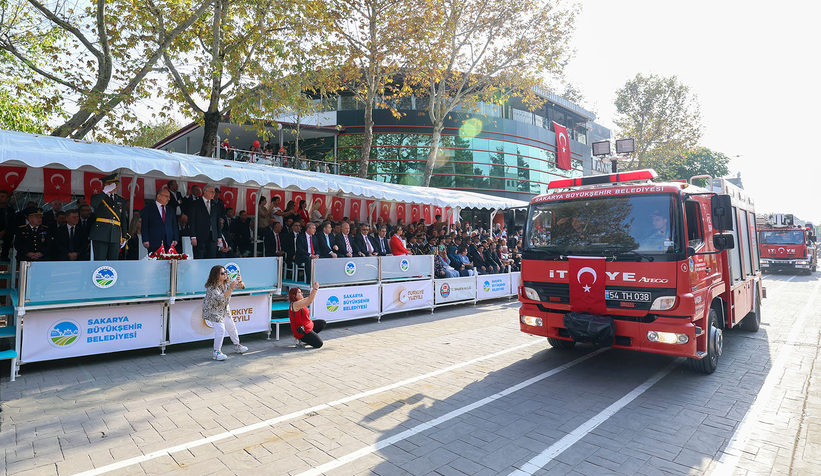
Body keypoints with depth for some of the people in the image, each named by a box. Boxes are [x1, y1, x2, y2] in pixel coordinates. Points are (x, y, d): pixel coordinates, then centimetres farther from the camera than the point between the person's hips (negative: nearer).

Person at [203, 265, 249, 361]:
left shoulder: (227, 281, -8)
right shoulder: (212, 287, -28)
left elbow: (241, 286, -6)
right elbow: (219, 299, -38)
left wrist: (240, 281, -29)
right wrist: (231, 289, -44)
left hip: (224, 310, 7)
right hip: (213, 311, -7)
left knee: (231, 326, 15)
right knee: (220, 330, -13)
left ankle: (237, 346, 33)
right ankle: (216, 352, 3)